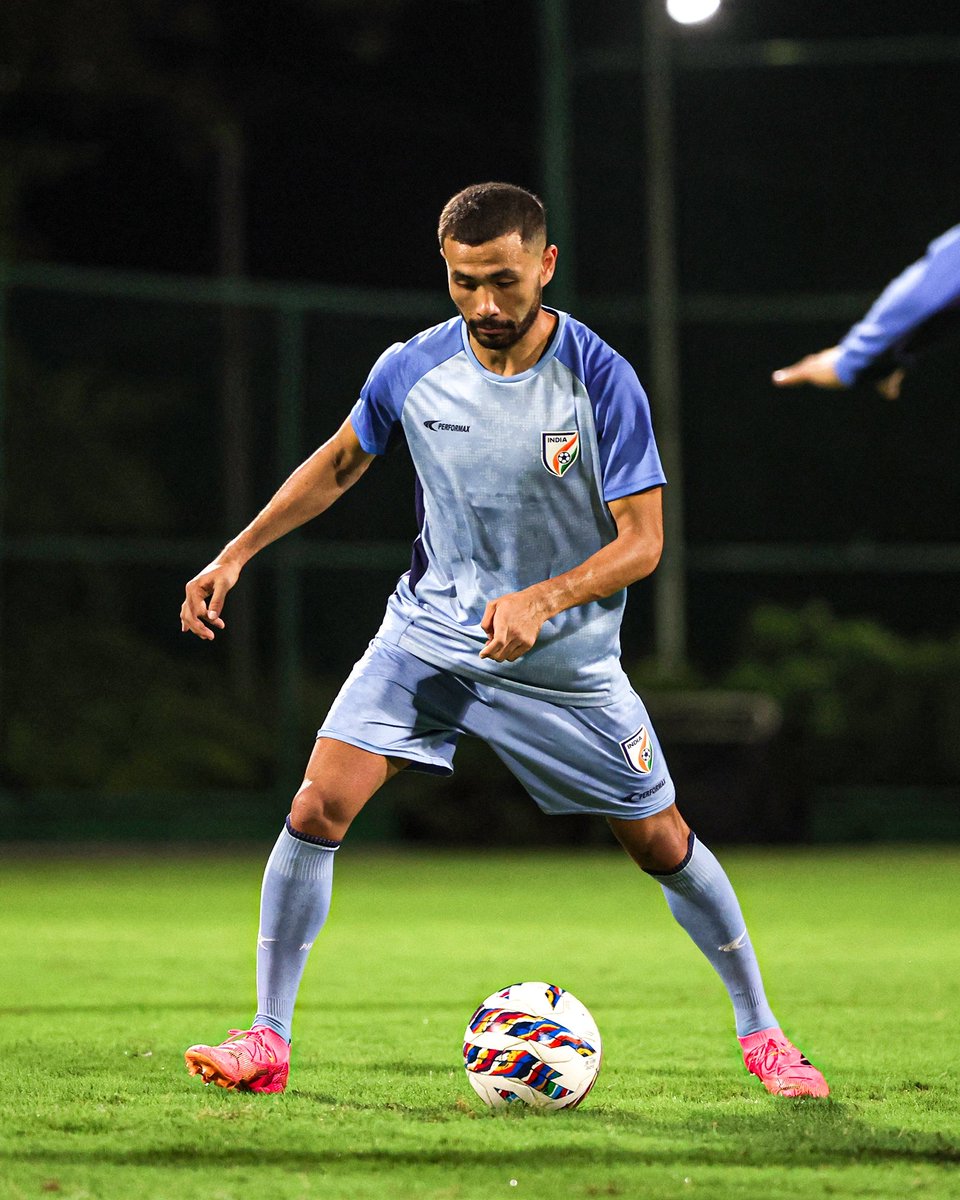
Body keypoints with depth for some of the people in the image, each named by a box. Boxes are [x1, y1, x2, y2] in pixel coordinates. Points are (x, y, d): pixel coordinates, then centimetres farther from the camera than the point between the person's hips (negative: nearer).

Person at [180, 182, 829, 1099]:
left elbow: (641, 541, -17)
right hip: (428, 633, 2)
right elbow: (340, 461, 11)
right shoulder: (412, 371, -9)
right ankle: (267, 1040, -5)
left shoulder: (602, 382, -19)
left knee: (662, 842, 5)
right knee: (318, 807, -15)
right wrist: (237, 553, 5)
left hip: (565, 661, -2)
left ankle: (760, 1031, 25)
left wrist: (542, 600, -33)